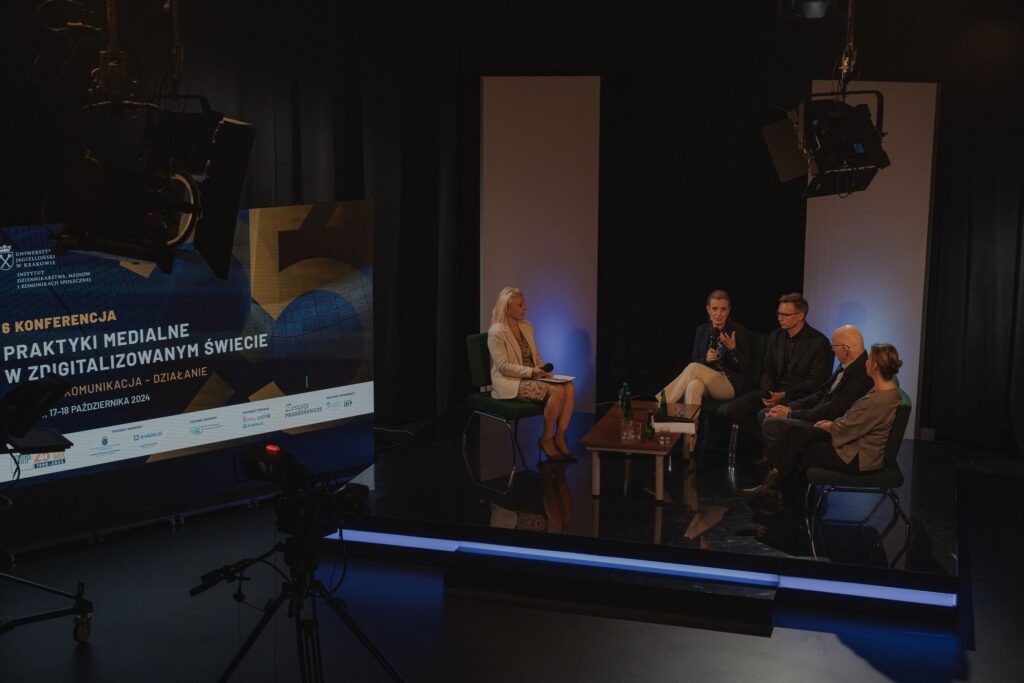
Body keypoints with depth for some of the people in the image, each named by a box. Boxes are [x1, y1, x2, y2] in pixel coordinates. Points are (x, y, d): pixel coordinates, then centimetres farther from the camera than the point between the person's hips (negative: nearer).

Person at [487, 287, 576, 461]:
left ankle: (560, 438, -16)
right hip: (510, 383, -8)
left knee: (569, 387, -19)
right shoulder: (496, 332, -10)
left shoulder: (527, 328, 13)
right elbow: (504, 366, -16)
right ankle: (546, 439, -12)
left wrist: (542, 368, -2)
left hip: (531, 378, 8)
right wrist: (532, 371, -21)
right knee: (556, 391, -28)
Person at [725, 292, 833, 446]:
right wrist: (768, 393, -8)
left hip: (799, 395, -7)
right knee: (734, 408, -13)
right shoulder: (775, 336, 12)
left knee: (764, 415, -32)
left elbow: (816, 381, -11)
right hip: (774, 391, 7)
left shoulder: (819, 342, -8)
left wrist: (783, 395, -18)